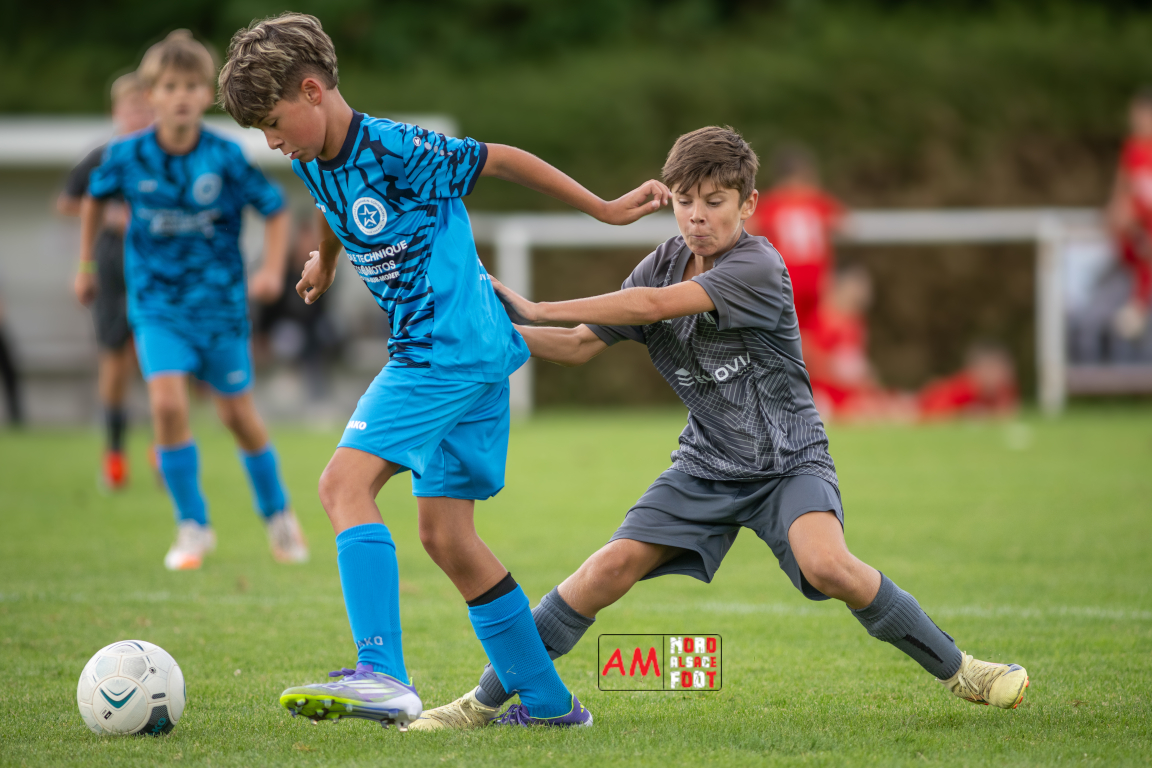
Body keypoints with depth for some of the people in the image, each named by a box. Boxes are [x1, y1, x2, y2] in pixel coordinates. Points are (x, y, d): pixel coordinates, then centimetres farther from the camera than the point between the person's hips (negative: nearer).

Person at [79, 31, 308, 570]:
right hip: (157, 301, 0)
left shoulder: (225, 158, -14)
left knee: (237, 413, 9)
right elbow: (95, 196, 11)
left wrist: (272, 270, -17)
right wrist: (85, 262, 16)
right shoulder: (127, 155, -10)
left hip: (220, 300, 0)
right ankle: (193, 527, -4)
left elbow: (275, 209, -4)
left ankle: (277, 515, 33)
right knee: (167, 403, -19)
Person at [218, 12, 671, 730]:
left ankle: (382, 675, -29)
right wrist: (326, 260, 53)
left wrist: (606, 209, 2)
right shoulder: (314, 163, 9)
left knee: (345, 482, -18)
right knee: (446, 535, 9)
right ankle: (549, 702, 15)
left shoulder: (395, 147, -16)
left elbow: (502, 159, -6)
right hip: (474, 357, 9)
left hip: (451, 345, -9)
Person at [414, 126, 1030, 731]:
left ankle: (955, 669, -12)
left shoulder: (759, 266, -20)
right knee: (612, 567, -11)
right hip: (706, 467, 5)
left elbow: (654, 305, -29)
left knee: (827, 566, -30)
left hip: (788, 461, -5)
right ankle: (485, 699, -3)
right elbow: (580, 346, 4)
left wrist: (539, 309, -26)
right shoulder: (665, 263, 1)